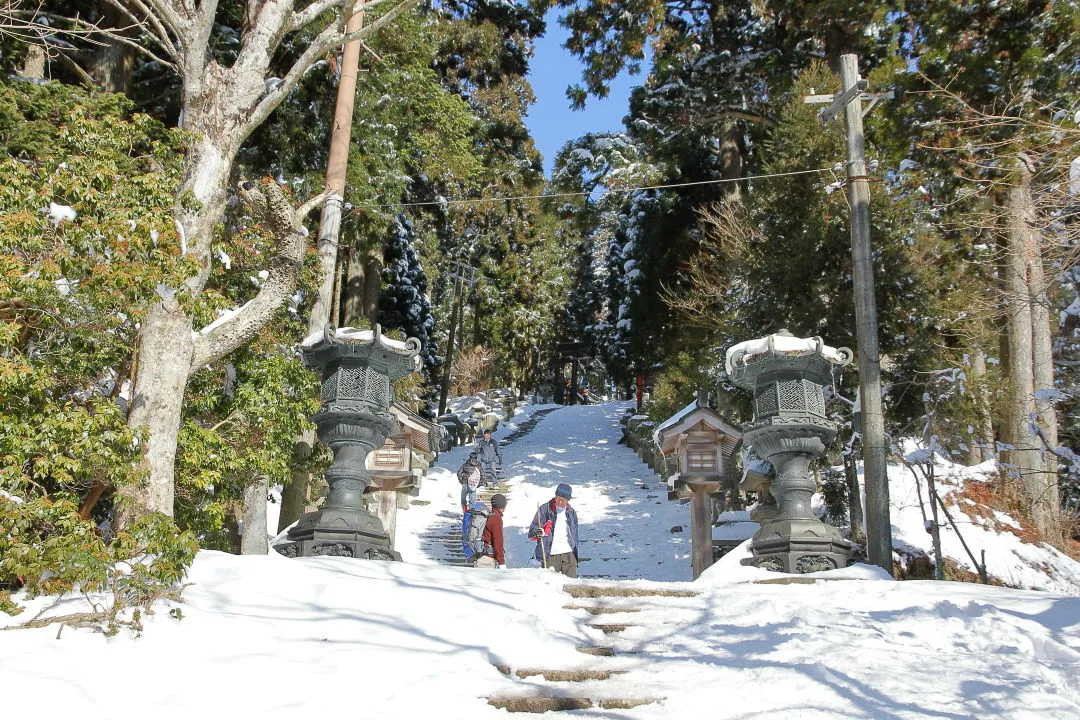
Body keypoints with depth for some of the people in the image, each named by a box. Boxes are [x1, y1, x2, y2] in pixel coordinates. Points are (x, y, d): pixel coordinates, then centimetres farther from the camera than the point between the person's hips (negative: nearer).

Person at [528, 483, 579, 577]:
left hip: (568, 553, 3)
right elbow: (532, 531, -2)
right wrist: (536, 533, -25)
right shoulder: (544, 509, 1)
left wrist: (576, 555, 19)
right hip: (550, 554, -3)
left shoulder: (571, 512, 13)